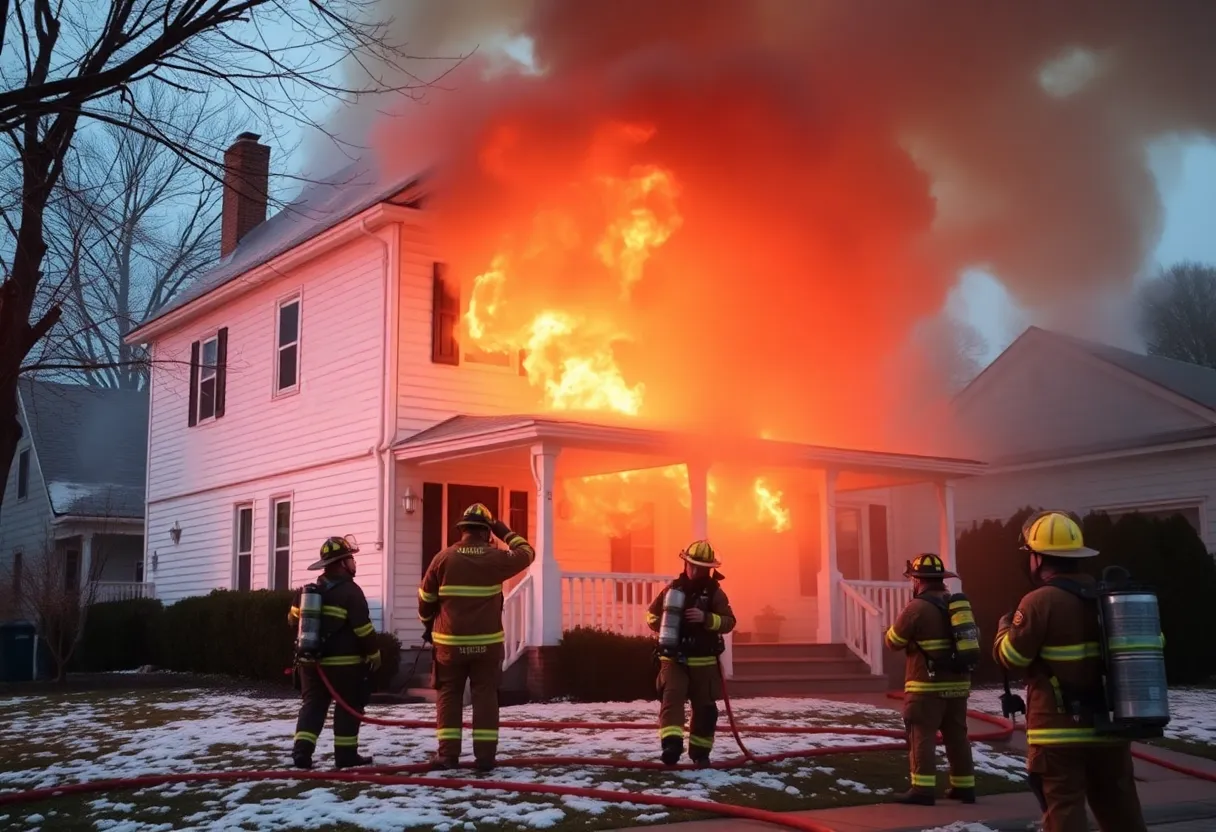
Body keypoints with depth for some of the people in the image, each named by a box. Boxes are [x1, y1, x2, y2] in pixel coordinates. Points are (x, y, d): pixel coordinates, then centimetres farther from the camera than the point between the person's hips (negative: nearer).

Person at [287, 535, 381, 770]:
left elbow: (294, 619, 18)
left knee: (312, 704, 11)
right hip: (344, 662, -6)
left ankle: (302, 750, 0)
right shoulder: (350, 591, -14)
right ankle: (345, 754, 8)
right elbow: (363, 628, -17)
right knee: (348, 707, 5)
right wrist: (374, 654, -5)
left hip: (312, 660, 6)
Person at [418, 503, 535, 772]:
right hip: (487, 642, 0)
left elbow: (425, 597, 4)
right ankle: (485, 755, 4)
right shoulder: (495, 557, -5)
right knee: (485, 696, 6)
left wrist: (428, 625, 22)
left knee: (449, 695, 9)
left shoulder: (444, 557, -4)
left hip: (450, 642, 0)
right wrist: (505, 533, 22)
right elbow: (526, 553, 13)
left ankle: (448, 754, 5)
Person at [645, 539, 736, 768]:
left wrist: (706, 618, -25)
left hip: (704, 661, 0)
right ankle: (671, 743, -34)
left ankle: (700, 752, 21)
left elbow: (729, 621, -10)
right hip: (674, 658, 0)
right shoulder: (672, 588, 4)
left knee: (704, 707, 6)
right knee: (672, 696, -20)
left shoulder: (714, 592, -2)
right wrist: (662, 625, -4)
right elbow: (652, 614, 15)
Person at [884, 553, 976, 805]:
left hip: (927, 686, -7)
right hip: (958, 684, 7)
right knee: (957, 735, 14)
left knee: (922, 736, -4)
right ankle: (964, 786, 19)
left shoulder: (917, 607, -13)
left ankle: (923, 789, -7)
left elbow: (893, 641, -4)